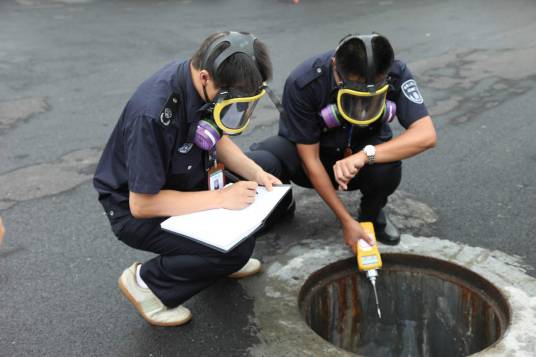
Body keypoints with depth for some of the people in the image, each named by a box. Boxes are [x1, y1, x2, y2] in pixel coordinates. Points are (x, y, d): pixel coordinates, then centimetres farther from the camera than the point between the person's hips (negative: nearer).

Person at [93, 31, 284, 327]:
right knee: (235, 249, -23)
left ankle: (223, 260, 15)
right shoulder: (154, 114, -36)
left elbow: (218, 139, 6)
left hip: (179, 183, 8)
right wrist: (220, 198, -28)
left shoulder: (204, 84, -13)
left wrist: (256, 174, -10)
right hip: (134, 208, -7)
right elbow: (142, 204, -28)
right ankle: (146, 281, -3)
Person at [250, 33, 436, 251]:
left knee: (387, 168, -35)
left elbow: (426, 135, -31)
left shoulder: (396, 75, -24)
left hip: (364, 150, 2)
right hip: (306, 150, -1)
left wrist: (365, 155, -43)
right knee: (256, 165, -34)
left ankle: (371, 215, 2)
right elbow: (311, 159, -24)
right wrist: (346, 221, -22)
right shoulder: (302, 83, -31)